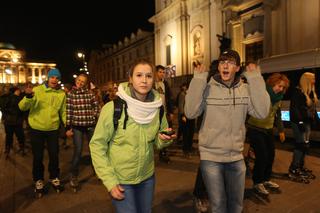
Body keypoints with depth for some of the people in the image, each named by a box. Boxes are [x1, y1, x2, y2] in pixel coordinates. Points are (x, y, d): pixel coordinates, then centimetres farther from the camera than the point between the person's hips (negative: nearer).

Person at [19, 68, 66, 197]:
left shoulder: (61, 94, 1)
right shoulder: (37, 90, -7)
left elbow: (63, 112, 10)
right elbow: (22, 107, -12)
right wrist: (28, 97, -31)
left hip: (53, 129, 2)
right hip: (36, 129, -2)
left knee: (54, 155, 11)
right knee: (38, 157, 9)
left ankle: (54, 178, 32)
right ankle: (38, 180, 30)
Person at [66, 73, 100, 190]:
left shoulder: (90, 93, 1)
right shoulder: (70, 94, -1)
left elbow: (97, 106, 6)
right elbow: (68, 111, -2)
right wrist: (68, 127, -4)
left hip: (91, 125, 2)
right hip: (77, 126, -1)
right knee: (77, 151, 1)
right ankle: (73, 176, 22)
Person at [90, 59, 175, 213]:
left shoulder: (158, 108, -7)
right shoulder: (113, 108, -19)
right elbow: (97, 145, -12)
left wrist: (164, 140, -16)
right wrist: (109, 181, -14)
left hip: (147, 177, 5)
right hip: (120, 179, -4)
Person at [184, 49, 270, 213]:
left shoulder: (246, 89, 0)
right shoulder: (207, 88, -8)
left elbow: (262, 112, -13)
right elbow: (190, 113, -19)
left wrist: (256, 79, -15)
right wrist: (198, 80, -22)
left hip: (236, 157, 3)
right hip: (210, 156, -3)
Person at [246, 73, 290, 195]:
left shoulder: (278, 98, 8)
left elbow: (278, 115, 19)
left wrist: (281, 130, 22)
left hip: (268, 130, 7)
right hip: (255, 129, -7)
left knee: (271, 155, 10)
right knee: (262, 156, -7)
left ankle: (266, 179, 32)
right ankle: (257, 182, 14)